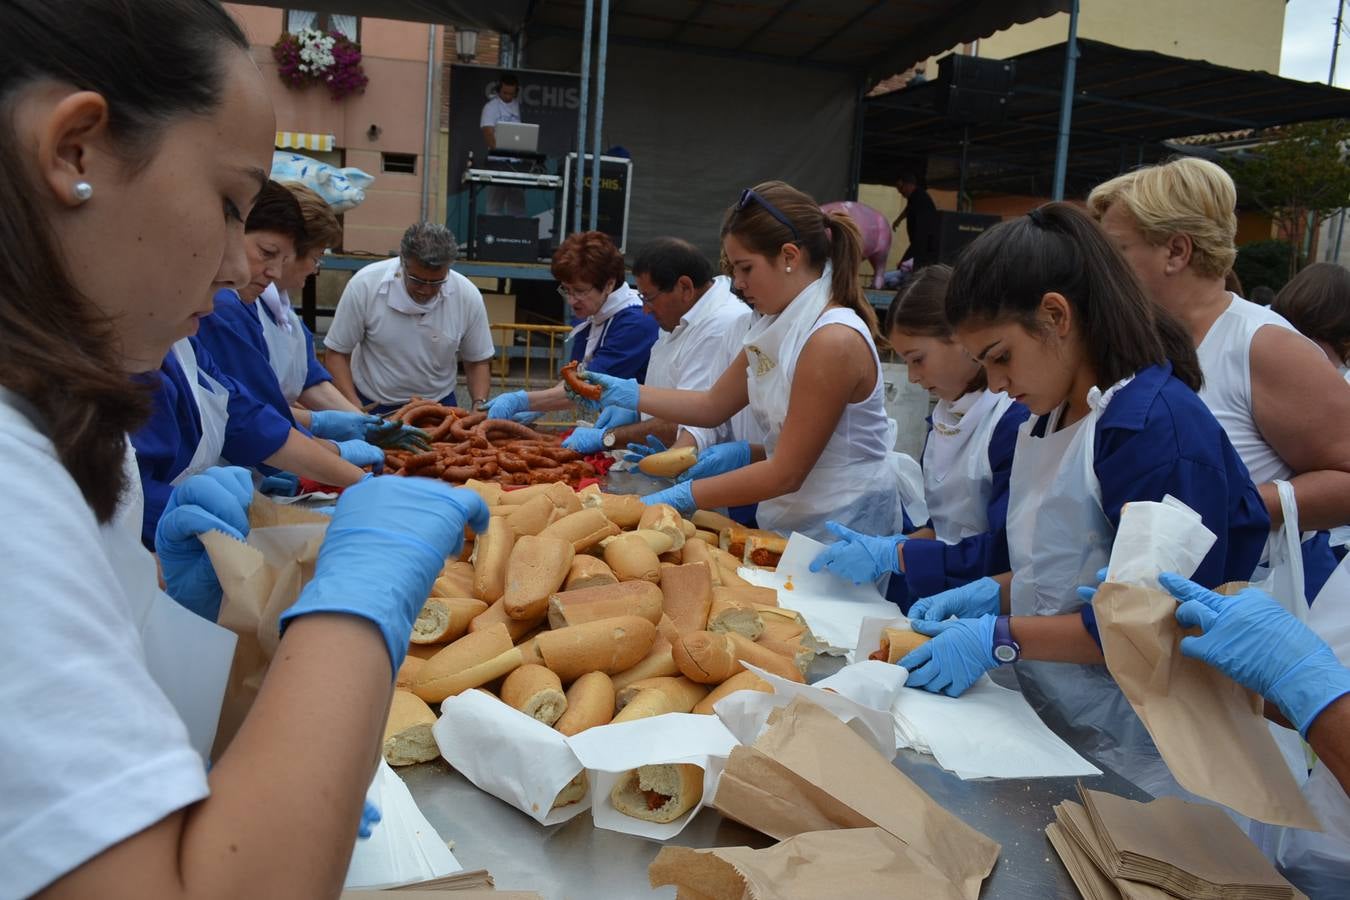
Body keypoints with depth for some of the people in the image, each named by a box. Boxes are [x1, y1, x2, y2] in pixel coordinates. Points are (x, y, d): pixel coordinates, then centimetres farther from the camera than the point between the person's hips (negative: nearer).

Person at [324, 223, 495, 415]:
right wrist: (355, 408, -17)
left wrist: (479, 407, -13)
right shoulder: (364, 285, -16)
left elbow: (478, 362, 3)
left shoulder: (468, 296, -12)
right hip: (372, 406, -1)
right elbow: (337, 353, -5)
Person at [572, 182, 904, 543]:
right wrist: (626, 393, 2)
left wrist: (679, 497, -21)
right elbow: (713, 405, 10)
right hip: (790, 524, 7)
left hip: (841, 537, -7)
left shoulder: (834, 340, -22)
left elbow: (786, 473, -22)